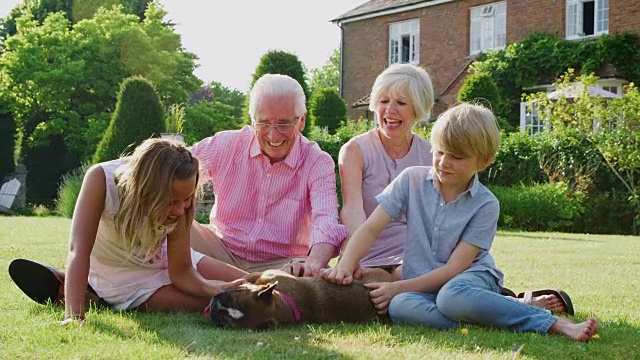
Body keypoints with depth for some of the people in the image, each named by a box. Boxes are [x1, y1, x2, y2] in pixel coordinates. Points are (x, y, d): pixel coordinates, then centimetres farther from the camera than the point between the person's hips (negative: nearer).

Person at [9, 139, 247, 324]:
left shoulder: (179, 201, -24)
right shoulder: (102, 179, -35)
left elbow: (181, 271, -18)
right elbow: (78, 250, -39)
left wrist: (212, 289, -39)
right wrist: (74, 316, -50)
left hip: (162, 261, 5)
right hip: (121, 281, -4)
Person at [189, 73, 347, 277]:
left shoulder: (318, 163, -8)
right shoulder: (227, 145, -2)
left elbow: (326, 221, -24)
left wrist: (314, 264, -47)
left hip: (282, 264, -1)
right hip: (223, 250, 1)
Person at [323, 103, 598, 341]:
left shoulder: (485, 205, -8)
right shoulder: (411, 180, 1)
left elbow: (454, 268, -13)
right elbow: (371, 228, -2)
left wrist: (399, 287, -19)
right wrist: (345, 265, -20)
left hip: (473, 277, -3)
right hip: (422, 284, 3)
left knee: (452, 295, -41)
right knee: (399, 307, -35)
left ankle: (554, 324, -31)